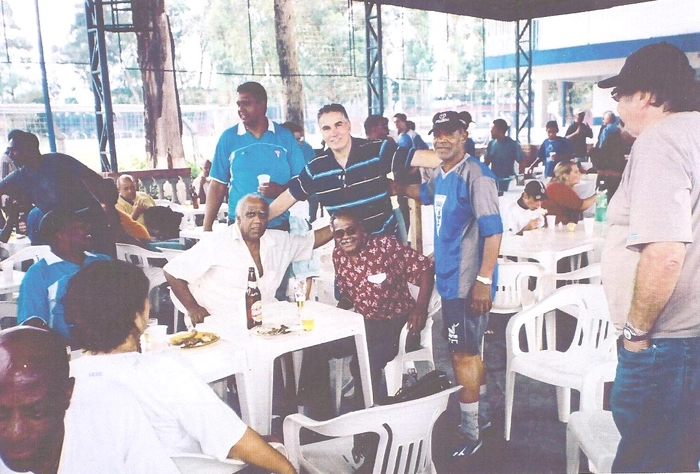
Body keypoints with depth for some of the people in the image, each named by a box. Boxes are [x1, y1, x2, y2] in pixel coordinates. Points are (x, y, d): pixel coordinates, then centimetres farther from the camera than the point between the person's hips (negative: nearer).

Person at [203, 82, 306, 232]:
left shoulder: (285, 136, 3)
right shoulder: (228, 138, 2)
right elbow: (217, 185, 2)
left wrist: (281, 190, -16)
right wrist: (207, 228, -3)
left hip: (278, 225, 1)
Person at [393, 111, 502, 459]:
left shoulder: (476, 175, -17)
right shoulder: (440, 175, 8)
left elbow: (493, 230, -22)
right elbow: (426, 194, 32)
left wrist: (484, 280, -25)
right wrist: (397, 189, 22)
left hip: (468, 283, -8)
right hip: (449, 278, 8)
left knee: (463, 355, 0)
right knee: (468, 351, 20)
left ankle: (469, 433, 15)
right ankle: (480, 414, 37)